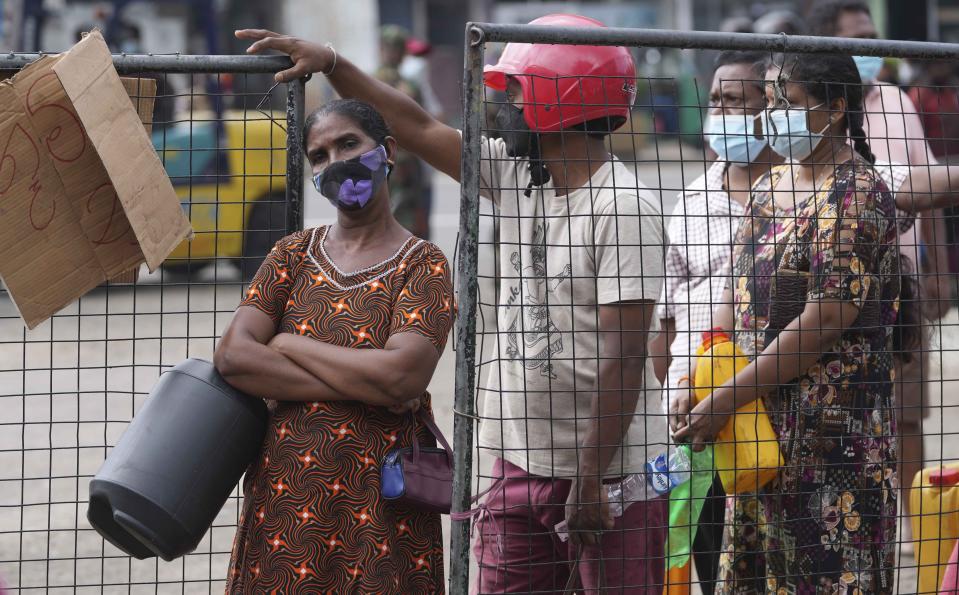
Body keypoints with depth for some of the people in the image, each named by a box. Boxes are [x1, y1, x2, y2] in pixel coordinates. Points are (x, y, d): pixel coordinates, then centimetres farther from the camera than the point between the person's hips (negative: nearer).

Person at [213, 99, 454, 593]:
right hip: (282, 493, 3)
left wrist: (289, 346, -8)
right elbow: (232, 356, -6)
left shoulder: (422, 266, -2)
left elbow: (403, 375, -19)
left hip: (378, 508, -3)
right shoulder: (294, 255, 9)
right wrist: (365, 388, -14)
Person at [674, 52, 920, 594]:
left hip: (832, 431, -9)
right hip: (761, 426, 9)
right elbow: (738, 295, 15)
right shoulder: (771, 188, 15)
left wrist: (726, 400, -18)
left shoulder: (856, 195, -13)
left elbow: (824, 322, -19)